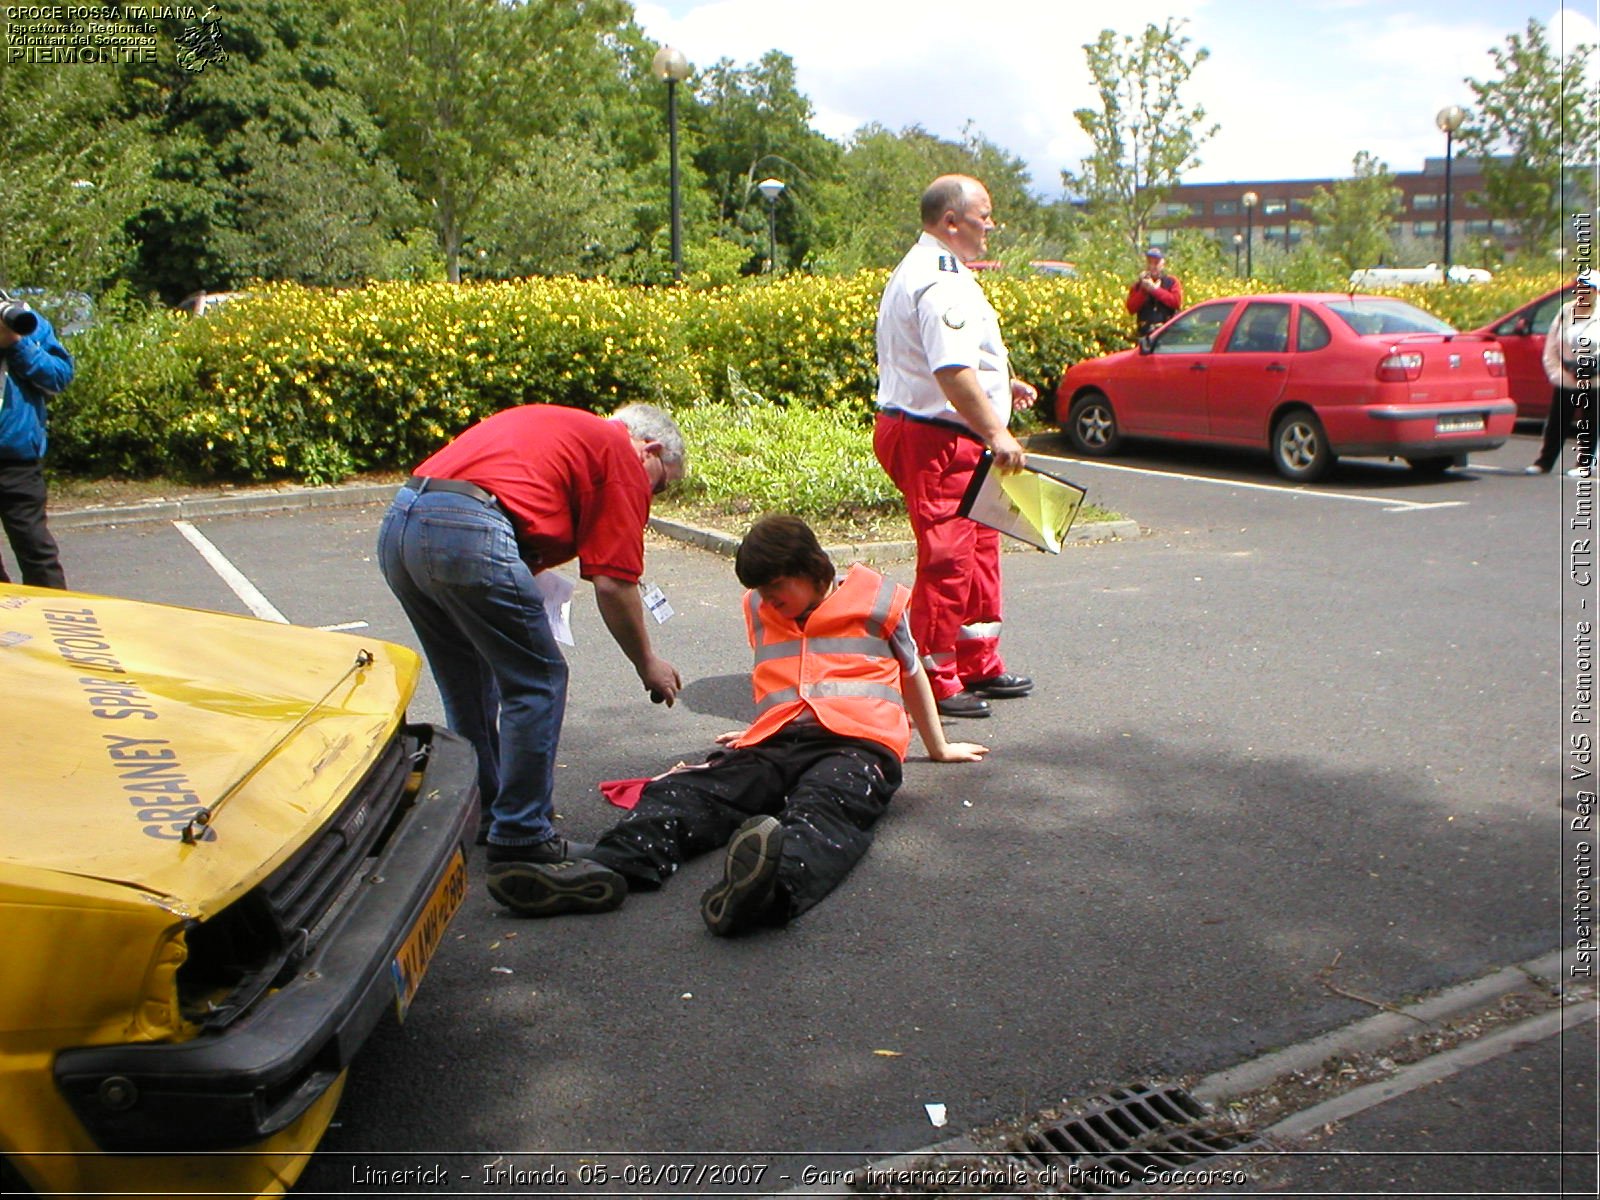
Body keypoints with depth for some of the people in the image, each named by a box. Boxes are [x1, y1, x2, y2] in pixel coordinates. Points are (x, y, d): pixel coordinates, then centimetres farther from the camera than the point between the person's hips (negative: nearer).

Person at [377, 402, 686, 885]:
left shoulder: (555, 426, 31)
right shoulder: (622, 456, 8)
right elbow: (612, 583, 3)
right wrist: (647, 663, 15)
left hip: (395, 525, 9)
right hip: (469, 537, -9)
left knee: (469, 687, 23)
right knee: (537, 683, 5)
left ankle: (482, 813, 37)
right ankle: (520, 841, 10)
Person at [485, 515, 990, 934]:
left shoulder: (875, 602, 15)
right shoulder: (760, 611, 28)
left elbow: (912, 675, 28)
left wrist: (938, 747, 36)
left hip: (856, 743, -5)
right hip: (777, 742, 5)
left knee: (822, 812, -40)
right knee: (687, 791, -27)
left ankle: (774, 884, -74)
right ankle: (607, 867, -53)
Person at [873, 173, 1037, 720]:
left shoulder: (922, 271, 19)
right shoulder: (941, 283, -18)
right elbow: (953, 373, -29)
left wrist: (1001, 384, 27)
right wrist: (996, 433, -29)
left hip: (942, 442, 12)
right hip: (936, 441, -12)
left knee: (978, 551, 18)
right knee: (947, 558, -6)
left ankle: (978, 665, 29)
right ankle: (933, 683, 3)